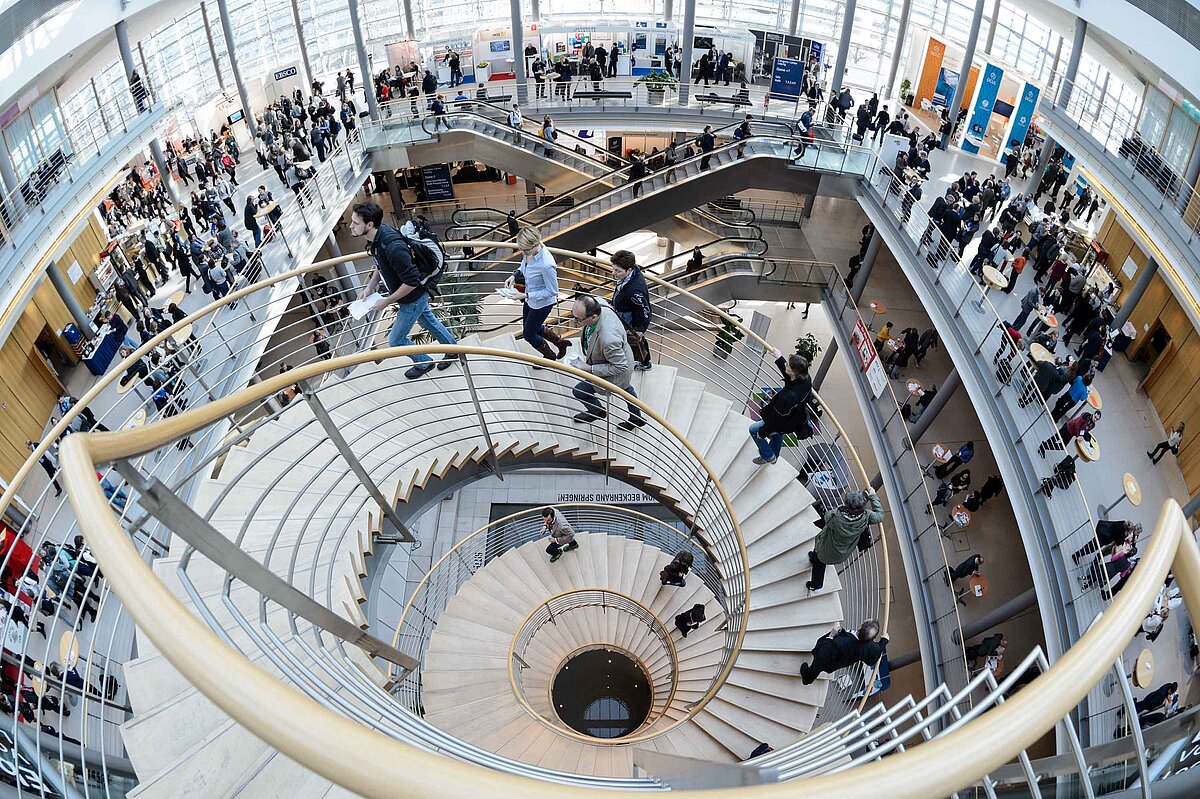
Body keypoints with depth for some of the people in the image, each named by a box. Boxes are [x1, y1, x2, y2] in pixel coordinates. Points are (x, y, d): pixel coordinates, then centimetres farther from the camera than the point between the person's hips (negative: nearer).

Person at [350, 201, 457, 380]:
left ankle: (423, 363, 35)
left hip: (413, 298, -8)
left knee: (396, 340, 9)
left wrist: (387, 301, -22)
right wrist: (369, 287, 0)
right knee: (427, 320, 30)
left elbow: (412, 282, -32)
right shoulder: (376, 235, -11)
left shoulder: (393, 247, -39)